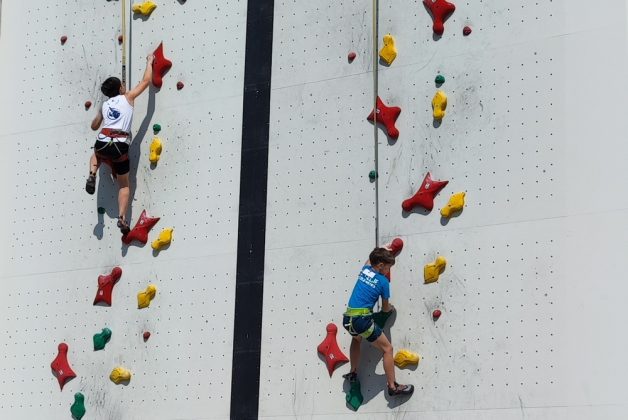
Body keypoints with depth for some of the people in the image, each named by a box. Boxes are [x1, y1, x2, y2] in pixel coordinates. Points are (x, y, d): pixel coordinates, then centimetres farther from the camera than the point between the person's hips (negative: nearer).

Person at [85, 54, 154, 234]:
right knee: (124, 184, 11)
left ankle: (92, 176, 12)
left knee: (96, 155, 42)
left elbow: (94, 126, 32)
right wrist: (150, 62, 28)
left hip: (103, 143, 3)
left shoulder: (104, 105, 20)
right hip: (120, 147, -3)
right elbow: (146, 81, 14)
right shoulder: (128, 98, 10)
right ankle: (122, 218, -7)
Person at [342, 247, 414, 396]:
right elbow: (385, 308, 10)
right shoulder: (383, 281, -1)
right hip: (363, 320, -7)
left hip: (347, 319, 7)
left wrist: (384, 251, 52)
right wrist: (391, 308, 33)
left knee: (357, 338, 39)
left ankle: (353, 373, 38)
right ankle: (393, 387, 0)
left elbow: (370, 260, 40)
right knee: (387, 349, 3)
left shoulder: (365, 269, 13)